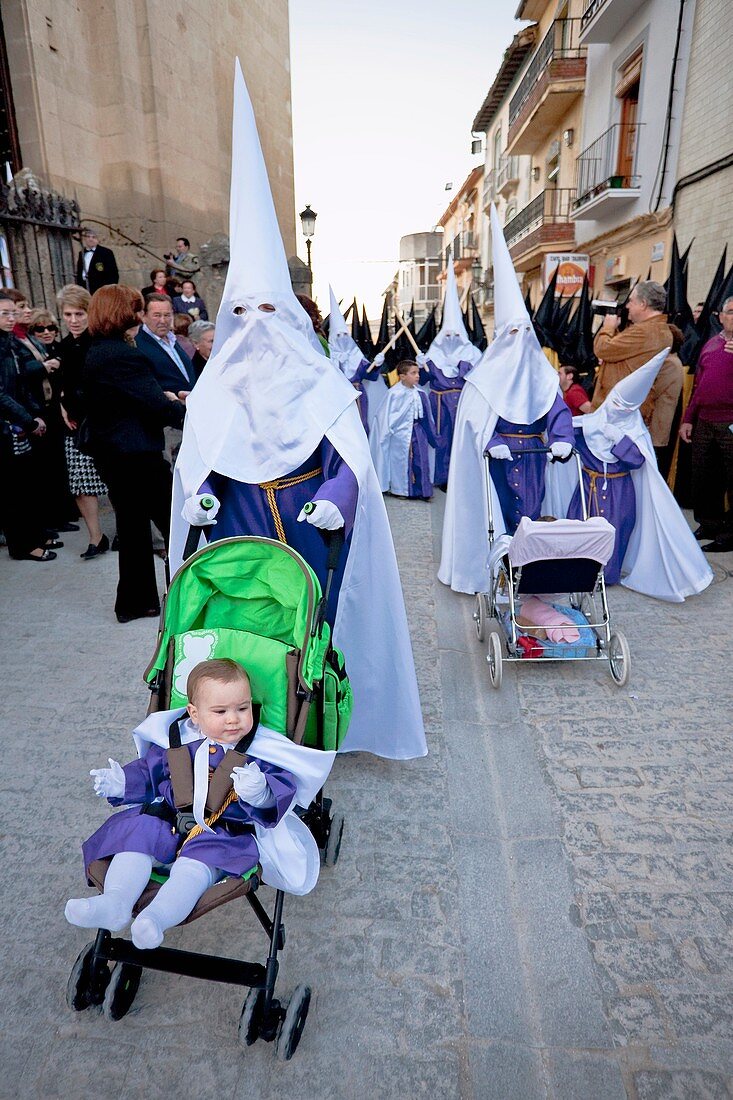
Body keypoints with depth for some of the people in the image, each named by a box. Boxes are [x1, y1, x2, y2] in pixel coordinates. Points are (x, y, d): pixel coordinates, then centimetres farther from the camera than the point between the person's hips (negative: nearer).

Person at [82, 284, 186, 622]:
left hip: (110, 455, 9)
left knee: (132, 527, 16)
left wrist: (164, 398, 6)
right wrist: (186, 410, -5)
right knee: (175, 526, 2)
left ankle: (134, 601, 25)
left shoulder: (92, 354, 12)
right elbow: (158, 407, -20)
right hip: (138, 456, -9)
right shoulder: (123, 355, -18)